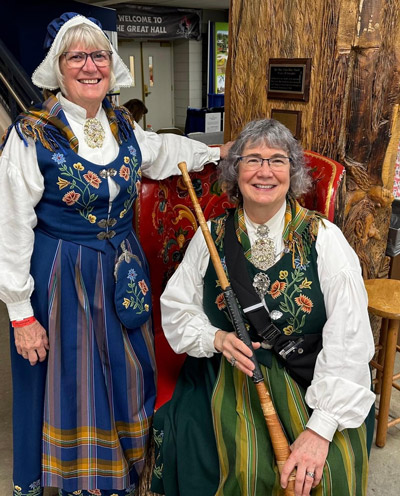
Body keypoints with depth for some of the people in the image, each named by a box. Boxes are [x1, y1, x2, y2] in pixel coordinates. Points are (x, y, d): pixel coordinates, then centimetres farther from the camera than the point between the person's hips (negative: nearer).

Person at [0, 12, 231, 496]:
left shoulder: (121, 123, 1)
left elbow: (157, 150, 24)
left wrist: (216, 152, 29)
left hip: (122, 273, 5)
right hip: (61, 280, -5)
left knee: (126, 380, 19)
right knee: (71, 389, 10)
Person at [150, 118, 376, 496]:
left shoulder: (324, 238, -5)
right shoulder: (212, 236, 3)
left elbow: (350, 340, -11)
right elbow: (176, 309, 8)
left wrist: (321, 428, -19)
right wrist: (216, 338, -13)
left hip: (311, 376, 0)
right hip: (231, 373, 1)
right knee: (247, 465, -23)